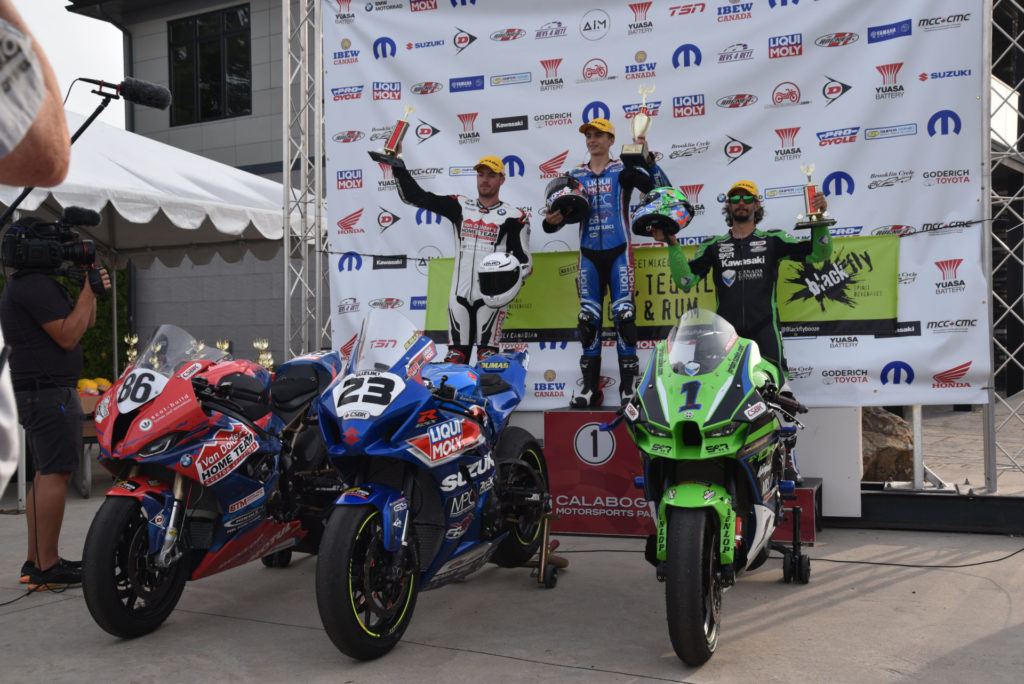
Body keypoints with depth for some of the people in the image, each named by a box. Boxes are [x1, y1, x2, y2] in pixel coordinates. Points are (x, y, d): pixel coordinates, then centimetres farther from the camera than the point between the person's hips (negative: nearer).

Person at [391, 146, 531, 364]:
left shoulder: (513, 217, 2)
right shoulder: (459, 207, 12)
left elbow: (524, 261, 0)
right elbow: (413, 196, 11)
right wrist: (397, 161, 5)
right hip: (460, 295, 3)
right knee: (454, 359, 2)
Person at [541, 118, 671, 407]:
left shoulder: (624, 171, 2)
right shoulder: (575, 175, 11)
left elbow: (662, 189, -9)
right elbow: (563, 213, 12)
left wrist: (648, 159, -20)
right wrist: (552, 221, -11)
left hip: (618, 252, -3)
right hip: (588, 254, 3)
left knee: (624, 316, -7)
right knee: (588, 318, 3)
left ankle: (629, 387, -2)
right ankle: (590, 387, 10)